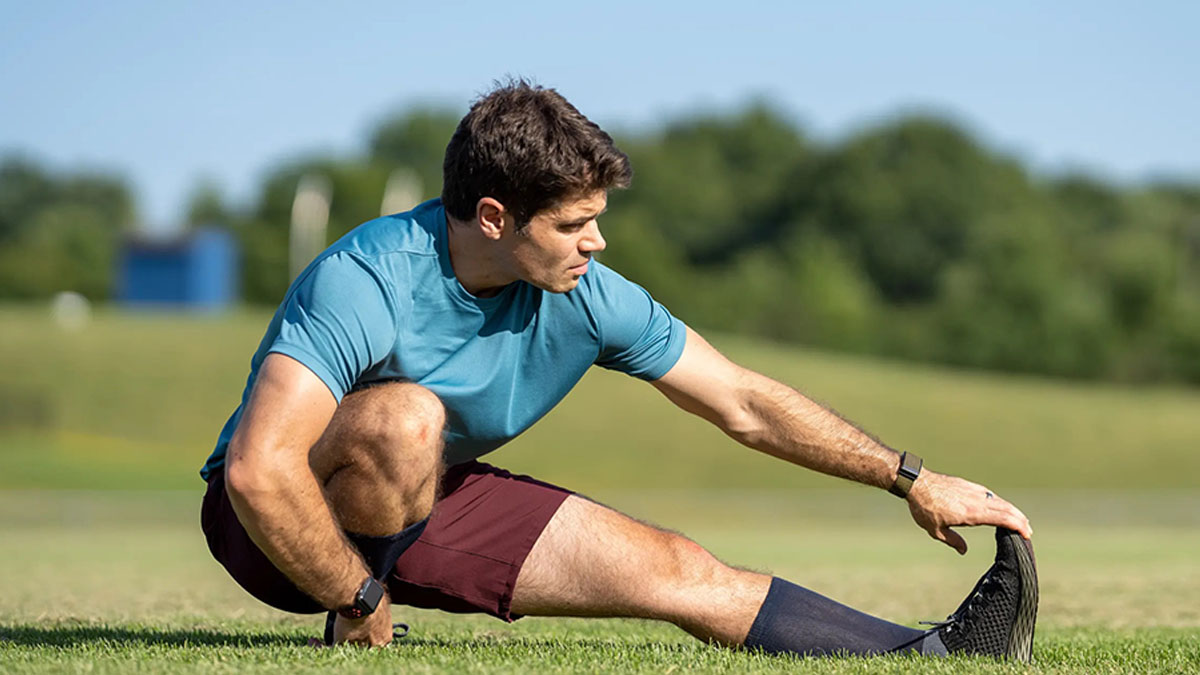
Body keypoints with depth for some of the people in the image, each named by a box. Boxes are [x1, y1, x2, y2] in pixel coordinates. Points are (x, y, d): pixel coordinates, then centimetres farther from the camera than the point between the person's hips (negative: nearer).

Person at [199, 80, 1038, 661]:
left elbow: (745, 404, -1)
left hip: (428, 501, 6)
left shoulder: (586, 298, -11)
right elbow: (258, 470, -38)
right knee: (404, 416, -38)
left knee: (680, 572, -7)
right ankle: (351, 647, -21)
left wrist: (912, 481, 0)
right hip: (272, 528, -5)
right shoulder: (366, 285, -31)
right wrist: (359, 604, -29)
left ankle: (929, 655, -5)